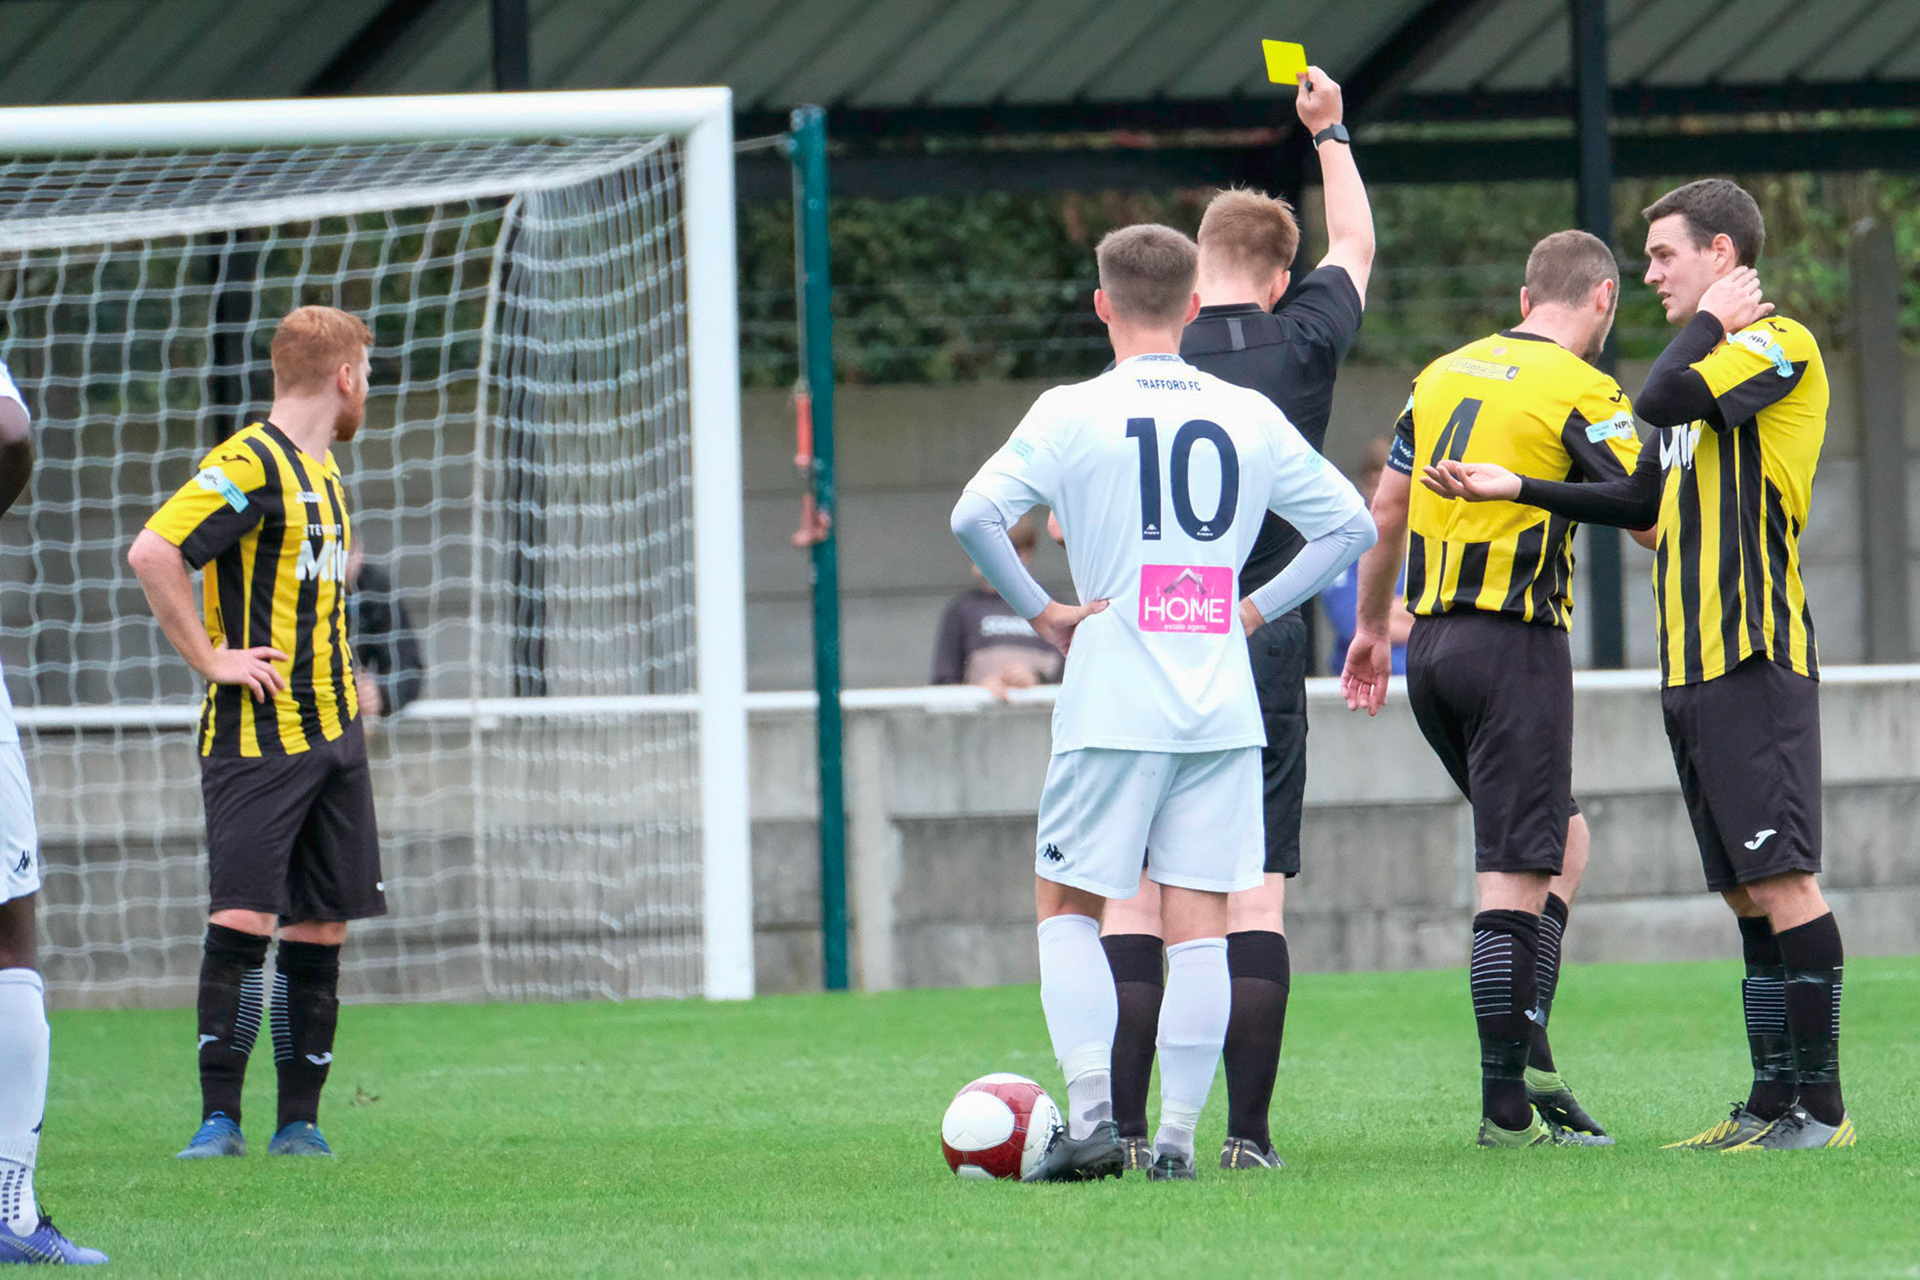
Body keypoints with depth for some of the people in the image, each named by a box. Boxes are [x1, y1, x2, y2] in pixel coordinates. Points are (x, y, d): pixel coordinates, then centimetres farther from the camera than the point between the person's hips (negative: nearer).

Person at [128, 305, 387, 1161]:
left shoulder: (322, 468, 17)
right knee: (242, 920, -13)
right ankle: (219, 1117, -9)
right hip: (255, 736, -8)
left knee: (320, 929, 5)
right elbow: (152, 552, -23)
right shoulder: (249, 466, -12)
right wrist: (210, 659, -19)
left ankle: (299, 1121, 9)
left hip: (332, 733, 8)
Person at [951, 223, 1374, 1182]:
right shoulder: (1249, 417, 6)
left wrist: (1041, 612, -2)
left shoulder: (1073, 414, -4)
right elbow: (1349, 522, 11)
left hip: (1114, 703, -3)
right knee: (1198, 919, 4)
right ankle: (1177, 1135, 0)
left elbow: (974, 515, -13)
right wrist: (1256, 609, 12)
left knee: (1067, 903, 9)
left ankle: (1092, 1115, -6)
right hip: (1222, 707, 3)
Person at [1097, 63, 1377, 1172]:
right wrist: (1330, 133, 37)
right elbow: (1355, 248, 23)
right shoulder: (1301, 345, 3)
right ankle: (1248, 1133, -4)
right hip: (1267, 654, 1)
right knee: (1256, 899, 1)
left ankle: (1123, 1129, -3)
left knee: (1133, 901, 1)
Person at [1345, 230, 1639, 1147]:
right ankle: (1508, 1103, -7)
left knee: (1560, 845, 19)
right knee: (1517, 873, -6)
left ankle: (1528, 1057, 10)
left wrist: (1371, 626, 27)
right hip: (1514, 646, -7)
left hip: (1430, 643, 7)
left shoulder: (1445, 373, 12)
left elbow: (1385, 509, 17)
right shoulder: (1581, 393, -10)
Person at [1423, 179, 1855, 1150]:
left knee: (1781, 880, -11)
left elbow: (1663, 400, -23)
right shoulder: (1711, 363, 22)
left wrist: (1711, 321, -6)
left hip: (1754, 658, -9)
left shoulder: (1779, 344, -7)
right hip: (1692, 667, 9)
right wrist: (1515, 487, 19)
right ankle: (1772, 1103, 10)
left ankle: (1821, 1107, -12)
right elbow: (1643, 500, 25)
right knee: (1748, 893, 9)